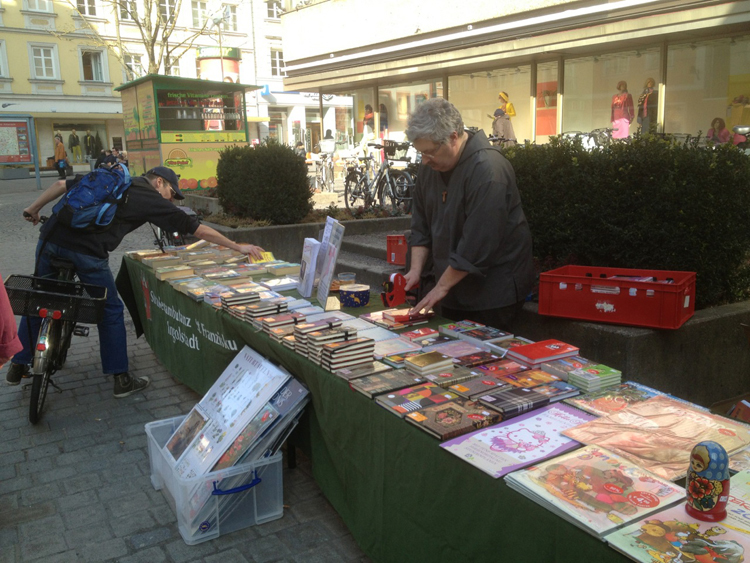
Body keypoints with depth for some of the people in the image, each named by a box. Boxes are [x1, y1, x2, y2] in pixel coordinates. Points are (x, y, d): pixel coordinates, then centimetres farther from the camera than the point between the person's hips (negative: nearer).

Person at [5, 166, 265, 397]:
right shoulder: (151, 200, 6)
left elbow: (62, 184, 18)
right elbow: (196, 228, 7)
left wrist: (34, 208, 29)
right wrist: (238, 246, 11)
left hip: (51, 239, 6)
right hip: (87, 253, -6)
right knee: (110, 311, 9)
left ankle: (18, 366, 33)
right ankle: (121, 379, 15)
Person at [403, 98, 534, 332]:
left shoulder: (487, 169, -22)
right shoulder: (429, 167, 5)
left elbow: (478, 242, -25)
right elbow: (421, 225, 10)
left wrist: (442, 286, -19)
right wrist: (416, 270, -1)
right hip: (454, 289, 7)